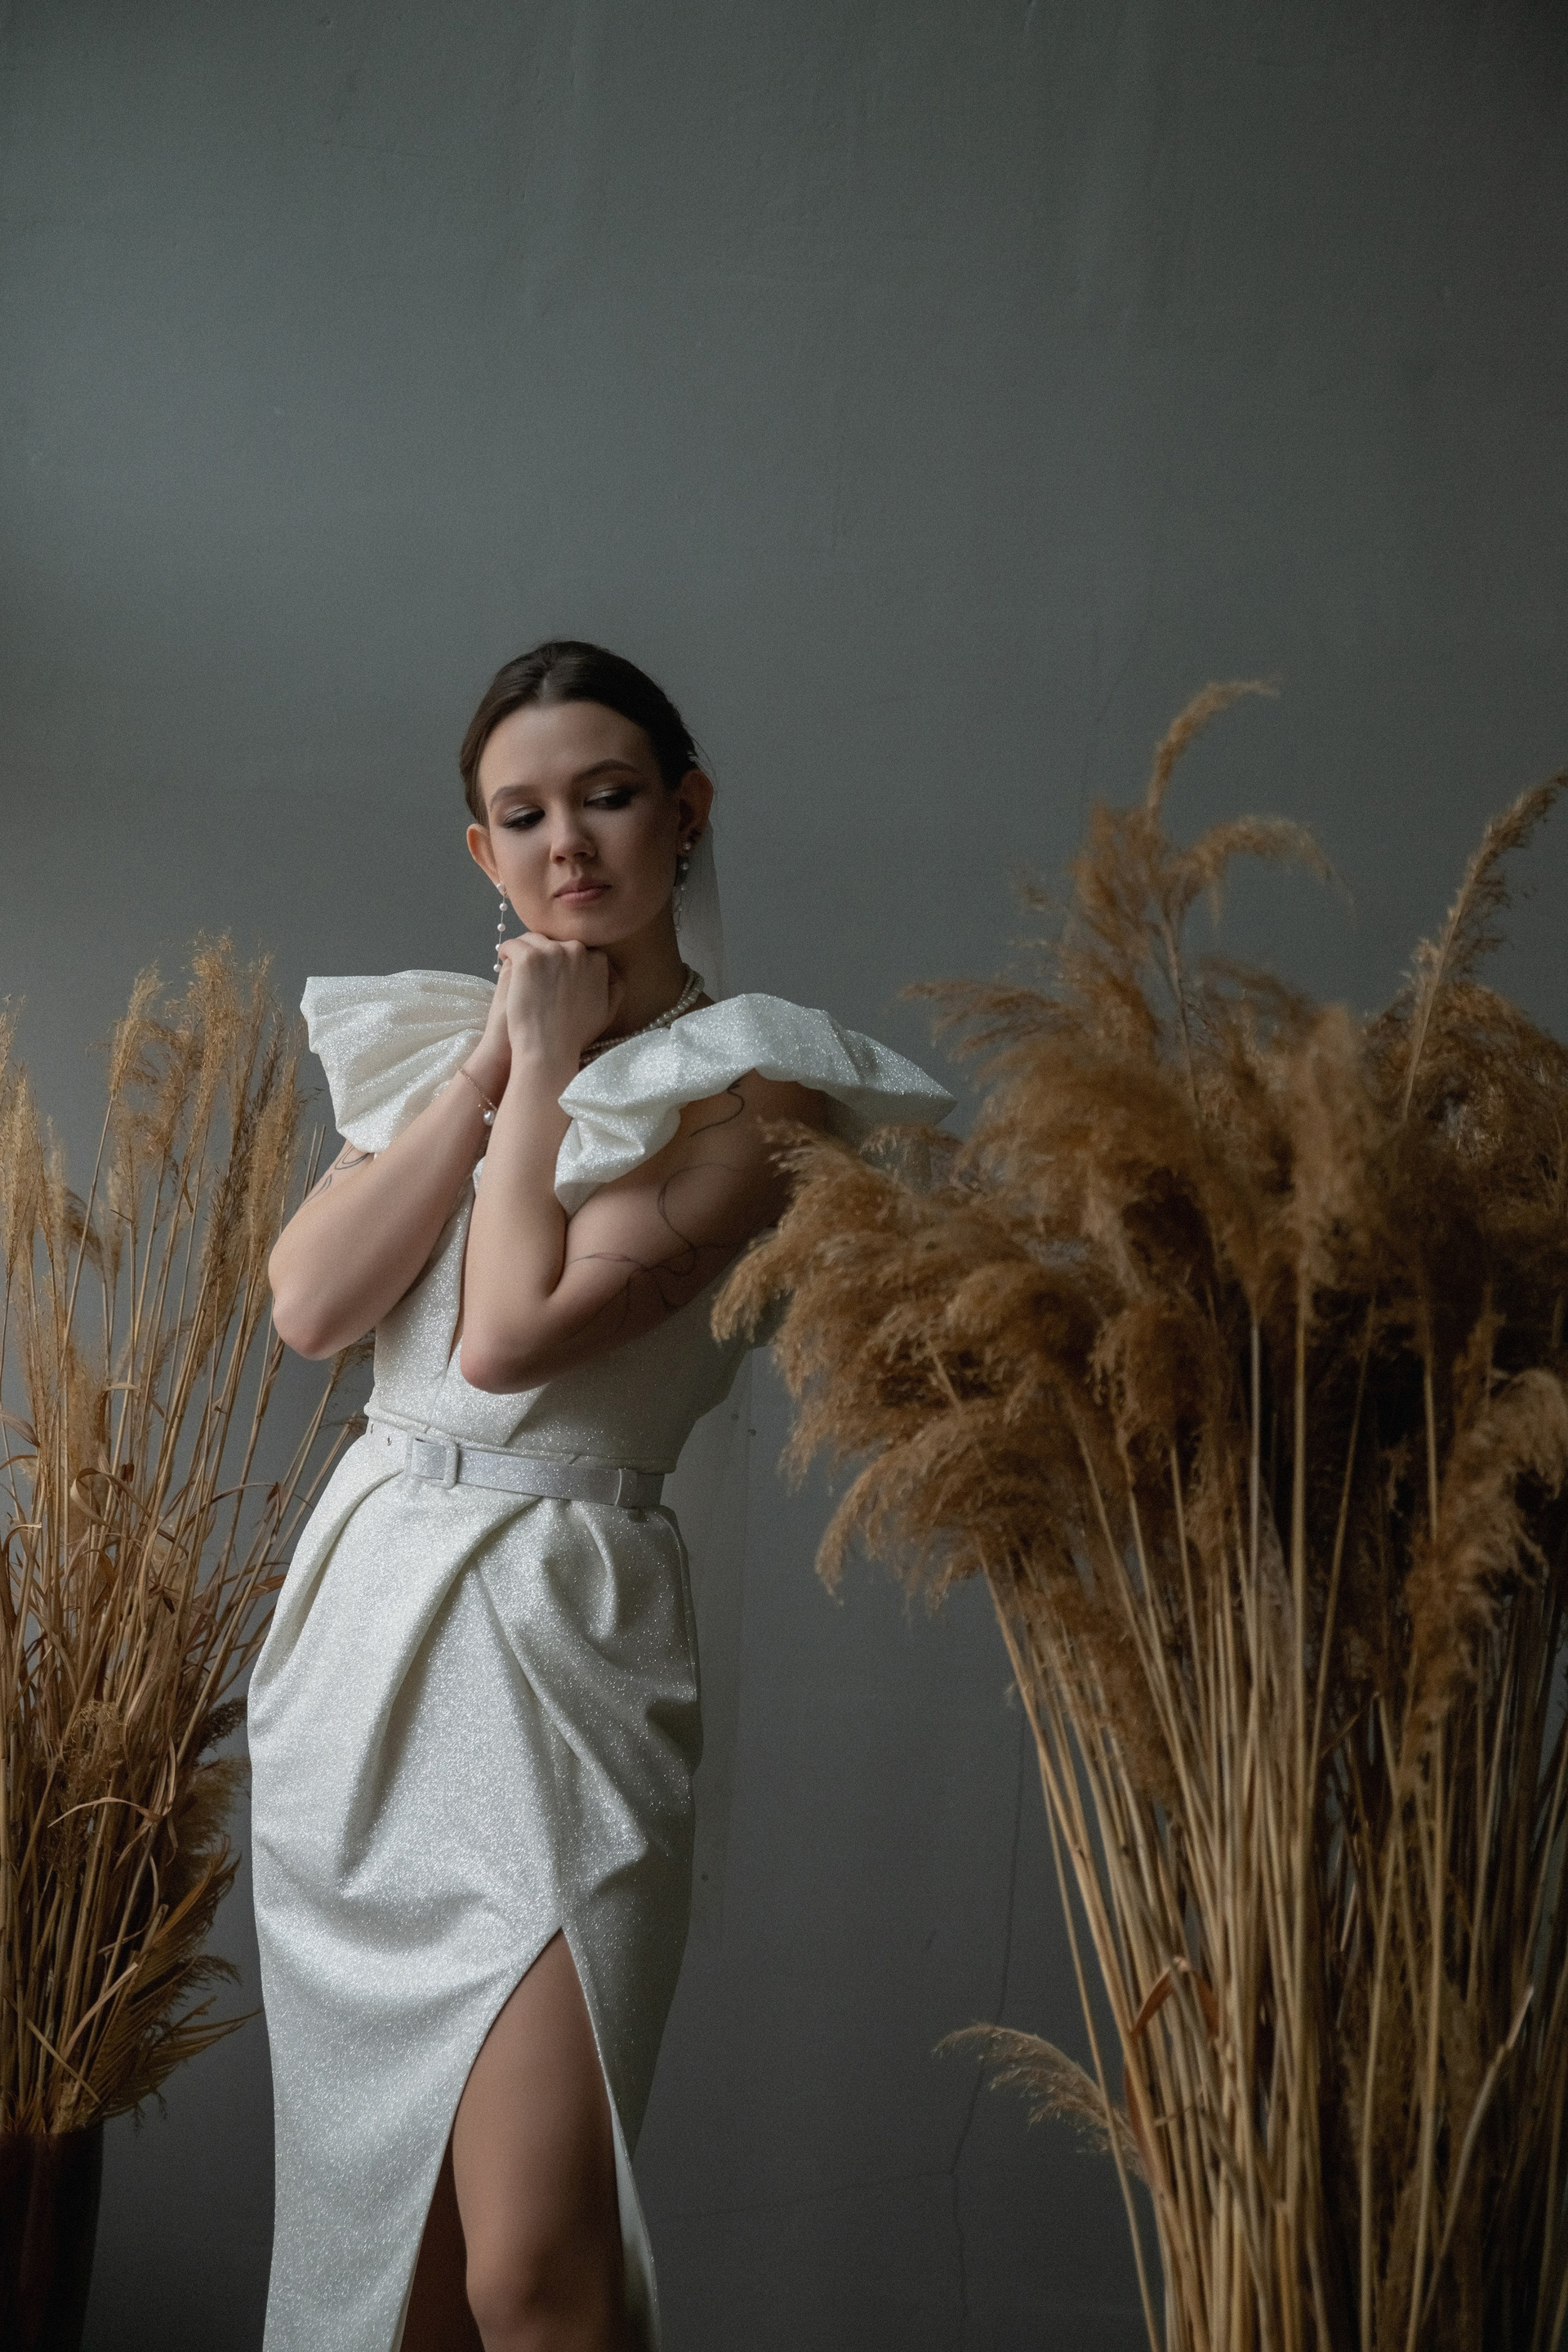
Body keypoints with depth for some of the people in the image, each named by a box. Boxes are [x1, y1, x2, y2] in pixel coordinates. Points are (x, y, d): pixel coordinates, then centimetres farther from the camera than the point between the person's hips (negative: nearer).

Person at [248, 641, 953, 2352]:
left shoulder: (745, 1082, -7)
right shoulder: (447, 1038, 13)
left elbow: (510, 1335, -19)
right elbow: (307, 1304, -1)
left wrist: (550, 1072, -7)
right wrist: (488, 1070, -4)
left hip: (550, 1636, -6)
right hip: (357, 1610, 6)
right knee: (376, 2212, 15)